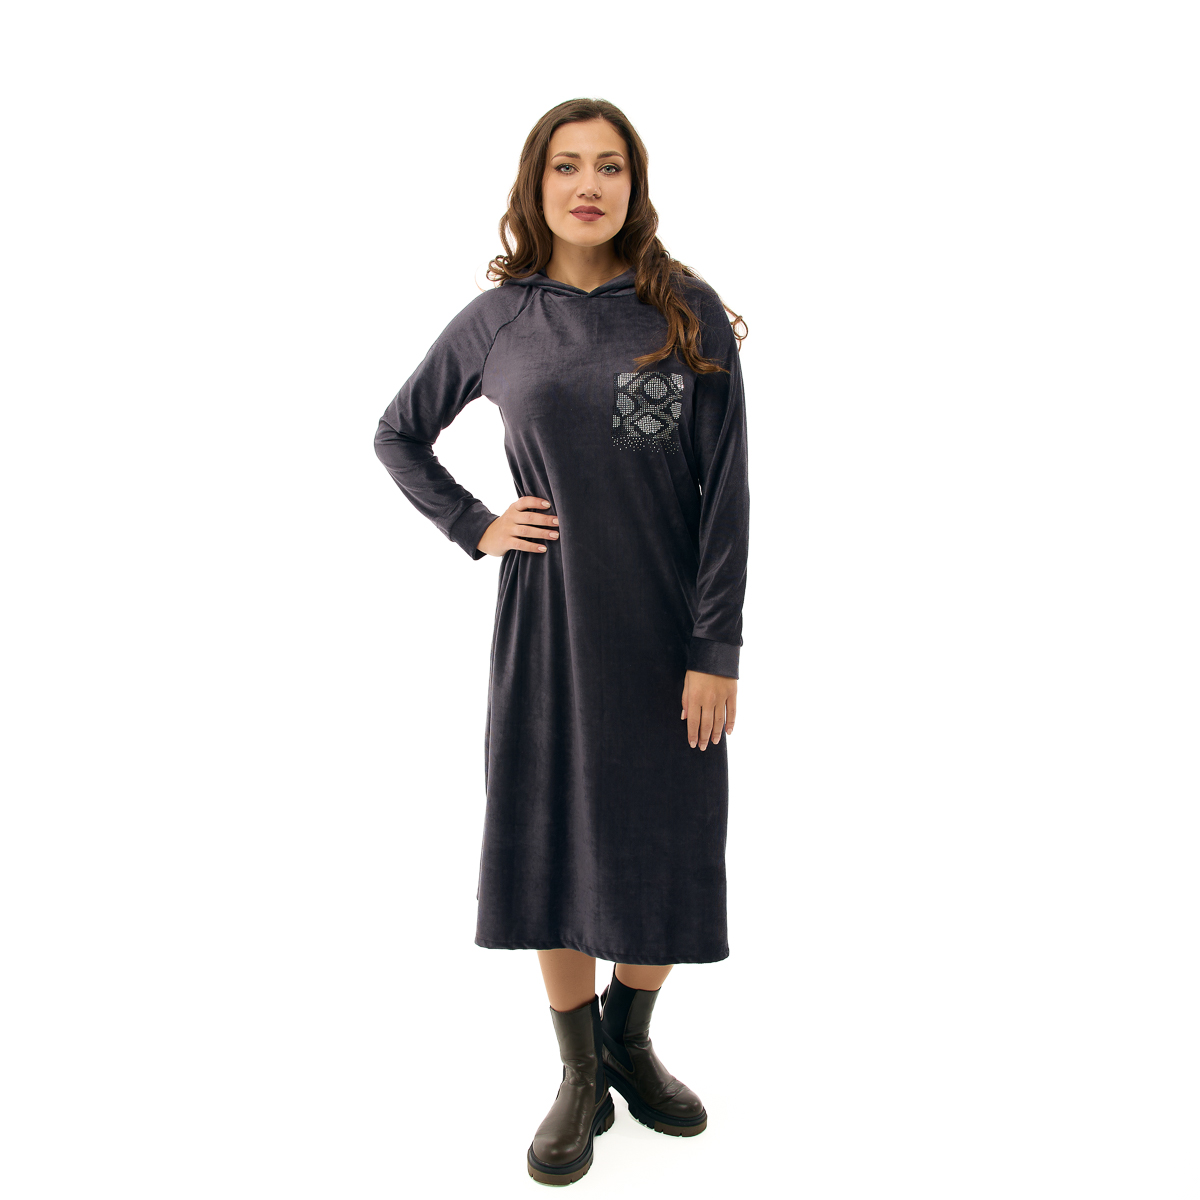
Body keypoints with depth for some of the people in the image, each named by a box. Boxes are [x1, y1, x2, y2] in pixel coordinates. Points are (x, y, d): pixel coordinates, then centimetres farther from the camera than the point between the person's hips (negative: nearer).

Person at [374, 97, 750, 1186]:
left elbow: (726, 492, -5)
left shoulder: (690, 314, -2)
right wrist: (475, 528, 1)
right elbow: (398, 435, 15)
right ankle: (582, 1078, 28)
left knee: (667, 847, 9)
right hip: (550, 621, 1)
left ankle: (633, 1042, 36)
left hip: (671, 629, 0)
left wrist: (716, 650, -10)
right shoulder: (498, 320, 2)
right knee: (552, 843, 7)